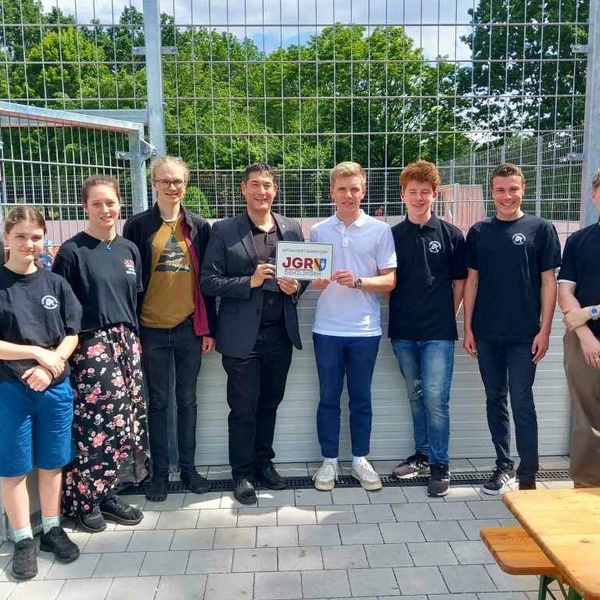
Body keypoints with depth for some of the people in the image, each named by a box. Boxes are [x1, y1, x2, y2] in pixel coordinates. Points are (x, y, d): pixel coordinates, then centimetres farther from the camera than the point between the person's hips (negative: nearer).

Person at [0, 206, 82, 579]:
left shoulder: (56, 283, 4)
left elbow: (72, 334, 3)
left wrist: (50, 366, -12)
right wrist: (38, 353, -15)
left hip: (55, 387, 3)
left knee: (52, 463, 12)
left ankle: (52, 529, 27)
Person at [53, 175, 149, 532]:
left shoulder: (130, 249, 10)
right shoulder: (72, 252, -6)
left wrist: (133, 337, 12)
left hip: (126, 343, 6)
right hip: (91, 346, -5)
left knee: (125, 418, 6)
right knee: (96, 420, -7)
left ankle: (108, 492, 20)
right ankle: (84, 499, 11)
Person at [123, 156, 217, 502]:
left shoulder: (199, 226, 5)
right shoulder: (138, 226, 0)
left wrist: (210, 328, 2)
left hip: (190, 328, 1)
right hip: (152, 330, -1)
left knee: (187, 400, 12)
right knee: (158, 403, 8)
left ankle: (188, 467, 25)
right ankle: (160, 472, 21)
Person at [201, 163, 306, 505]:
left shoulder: (292, 229, 8)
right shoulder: (224, 230, -2)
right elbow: (209, 282, -6)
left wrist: (296, 287, -8)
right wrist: (250, 282, -18)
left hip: (280, 333, 4)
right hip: (242, 335, -3)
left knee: (270, 403, 16)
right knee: (243, 408, 6)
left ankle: (264, 461, 34)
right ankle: (242, 473, 22)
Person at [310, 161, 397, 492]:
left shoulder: (380, 230, 0)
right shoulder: (318, 231, 5)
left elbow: (389, 281, -2)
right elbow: (310, 276, 11)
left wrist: (357, 281, -18)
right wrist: (316, 281, -12)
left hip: (365, 329, -1)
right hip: (327, 328, 1)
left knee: (361, 398, 10)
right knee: (328, 397, 9)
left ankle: (360, 459, 24)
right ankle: (329, 461, 22)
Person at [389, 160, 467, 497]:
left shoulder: (451, 235, 0)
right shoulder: (392, 236, 5)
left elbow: (459, 282, 5)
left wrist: (445, 316, 1)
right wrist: (397, 313, 0)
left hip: (438, 332, -3)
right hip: (403, 332, 3)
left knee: (436, 398, -5)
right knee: (416, 397, 14)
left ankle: (440, 465, 8)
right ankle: (423, 454, 28)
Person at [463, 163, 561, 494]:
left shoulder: (541, 229, 0)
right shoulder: (479, 232, 7)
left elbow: (548, 282, -1)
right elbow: (472, 281, 8)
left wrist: (544, 330, -7)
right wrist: (467, 328, 4)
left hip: (524, 334, -3)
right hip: (486, 333, 3)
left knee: (522, 402, -1)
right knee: (495, 399, 11)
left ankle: (528, 475, 10)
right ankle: (504, 465, 25)